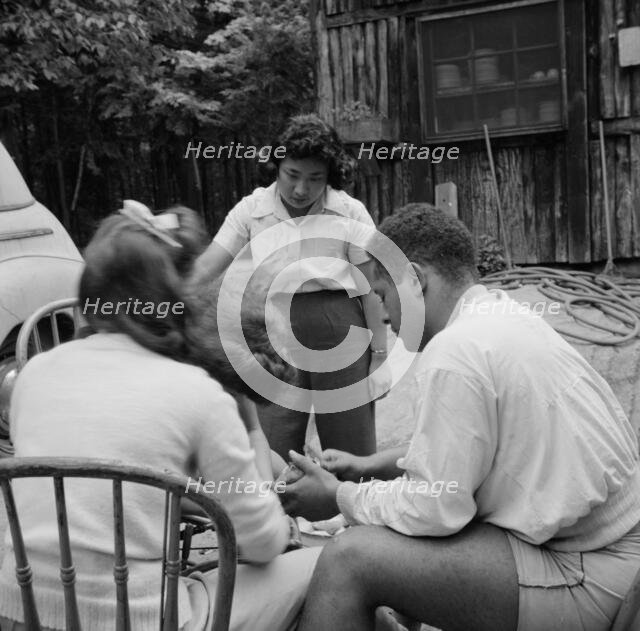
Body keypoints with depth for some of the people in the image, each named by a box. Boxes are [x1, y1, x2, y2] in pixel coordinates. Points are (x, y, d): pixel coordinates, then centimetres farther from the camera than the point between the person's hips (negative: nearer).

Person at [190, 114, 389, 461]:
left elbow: (369, 290, -1)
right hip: (274, 338, 1)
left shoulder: (350, 213, -3)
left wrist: (379, 356, -1)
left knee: (352, 451, 8)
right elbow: (204, 268, -5)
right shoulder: (250, 210, 0)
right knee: (274, 453, 5)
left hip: (339, 332, -1)